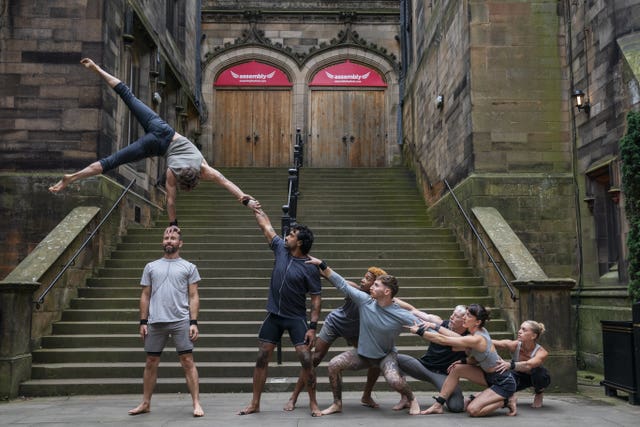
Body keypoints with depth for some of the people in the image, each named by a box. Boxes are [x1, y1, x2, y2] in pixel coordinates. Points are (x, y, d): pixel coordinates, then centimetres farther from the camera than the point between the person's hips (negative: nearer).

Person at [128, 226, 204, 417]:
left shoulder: (188, 267, 6)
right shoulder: (151, 267, 13)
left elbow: (193, 297, 2)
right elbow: (145, 296, 12)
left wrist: (193, 322, -7)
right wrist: (143, 321, 4)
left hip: (181, 321, -3)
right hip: (155, 322, 3)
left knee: (188, 361, -4)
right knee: (151, 363, 10)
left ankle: (196, 403, 0)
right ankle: (145, 403, 23)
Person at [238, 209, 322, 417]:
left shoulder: (310, 268, -14)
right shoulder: (281, 248, -1)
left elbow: (316, 298, -11)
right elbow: (266, 225, 8)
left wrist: (313, 326, -16)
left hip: (296, 318, -4)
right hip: (273, 315, 5)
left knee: (306, 360, -8)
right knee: (261, 359, 6)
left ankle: (313, 403, 9)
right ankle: (254, 404, 18)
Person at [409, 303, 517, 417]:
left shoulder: (476, 339, -28)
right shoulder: (480, 330, -2)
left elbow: (443, 340, -27)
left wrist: (419, 331, -20)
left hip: (504, 382, -9)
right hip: (490, 376, 9)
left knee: (472, 410, -17)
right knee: (456, 369, -2)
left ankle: (505, 402, 3)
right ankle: (438, 405, 4)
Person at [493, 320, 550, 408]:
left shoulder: (542, 352, -33)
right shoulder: (514, 345, -27)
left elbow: (528, 365, -54)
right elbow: (495, 343, -44)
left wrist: (511, 365, -70)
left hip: (535, 377, -1)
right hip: (519, 376, 2)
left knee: (537, 370, -37)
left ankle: (539, 393, -3)